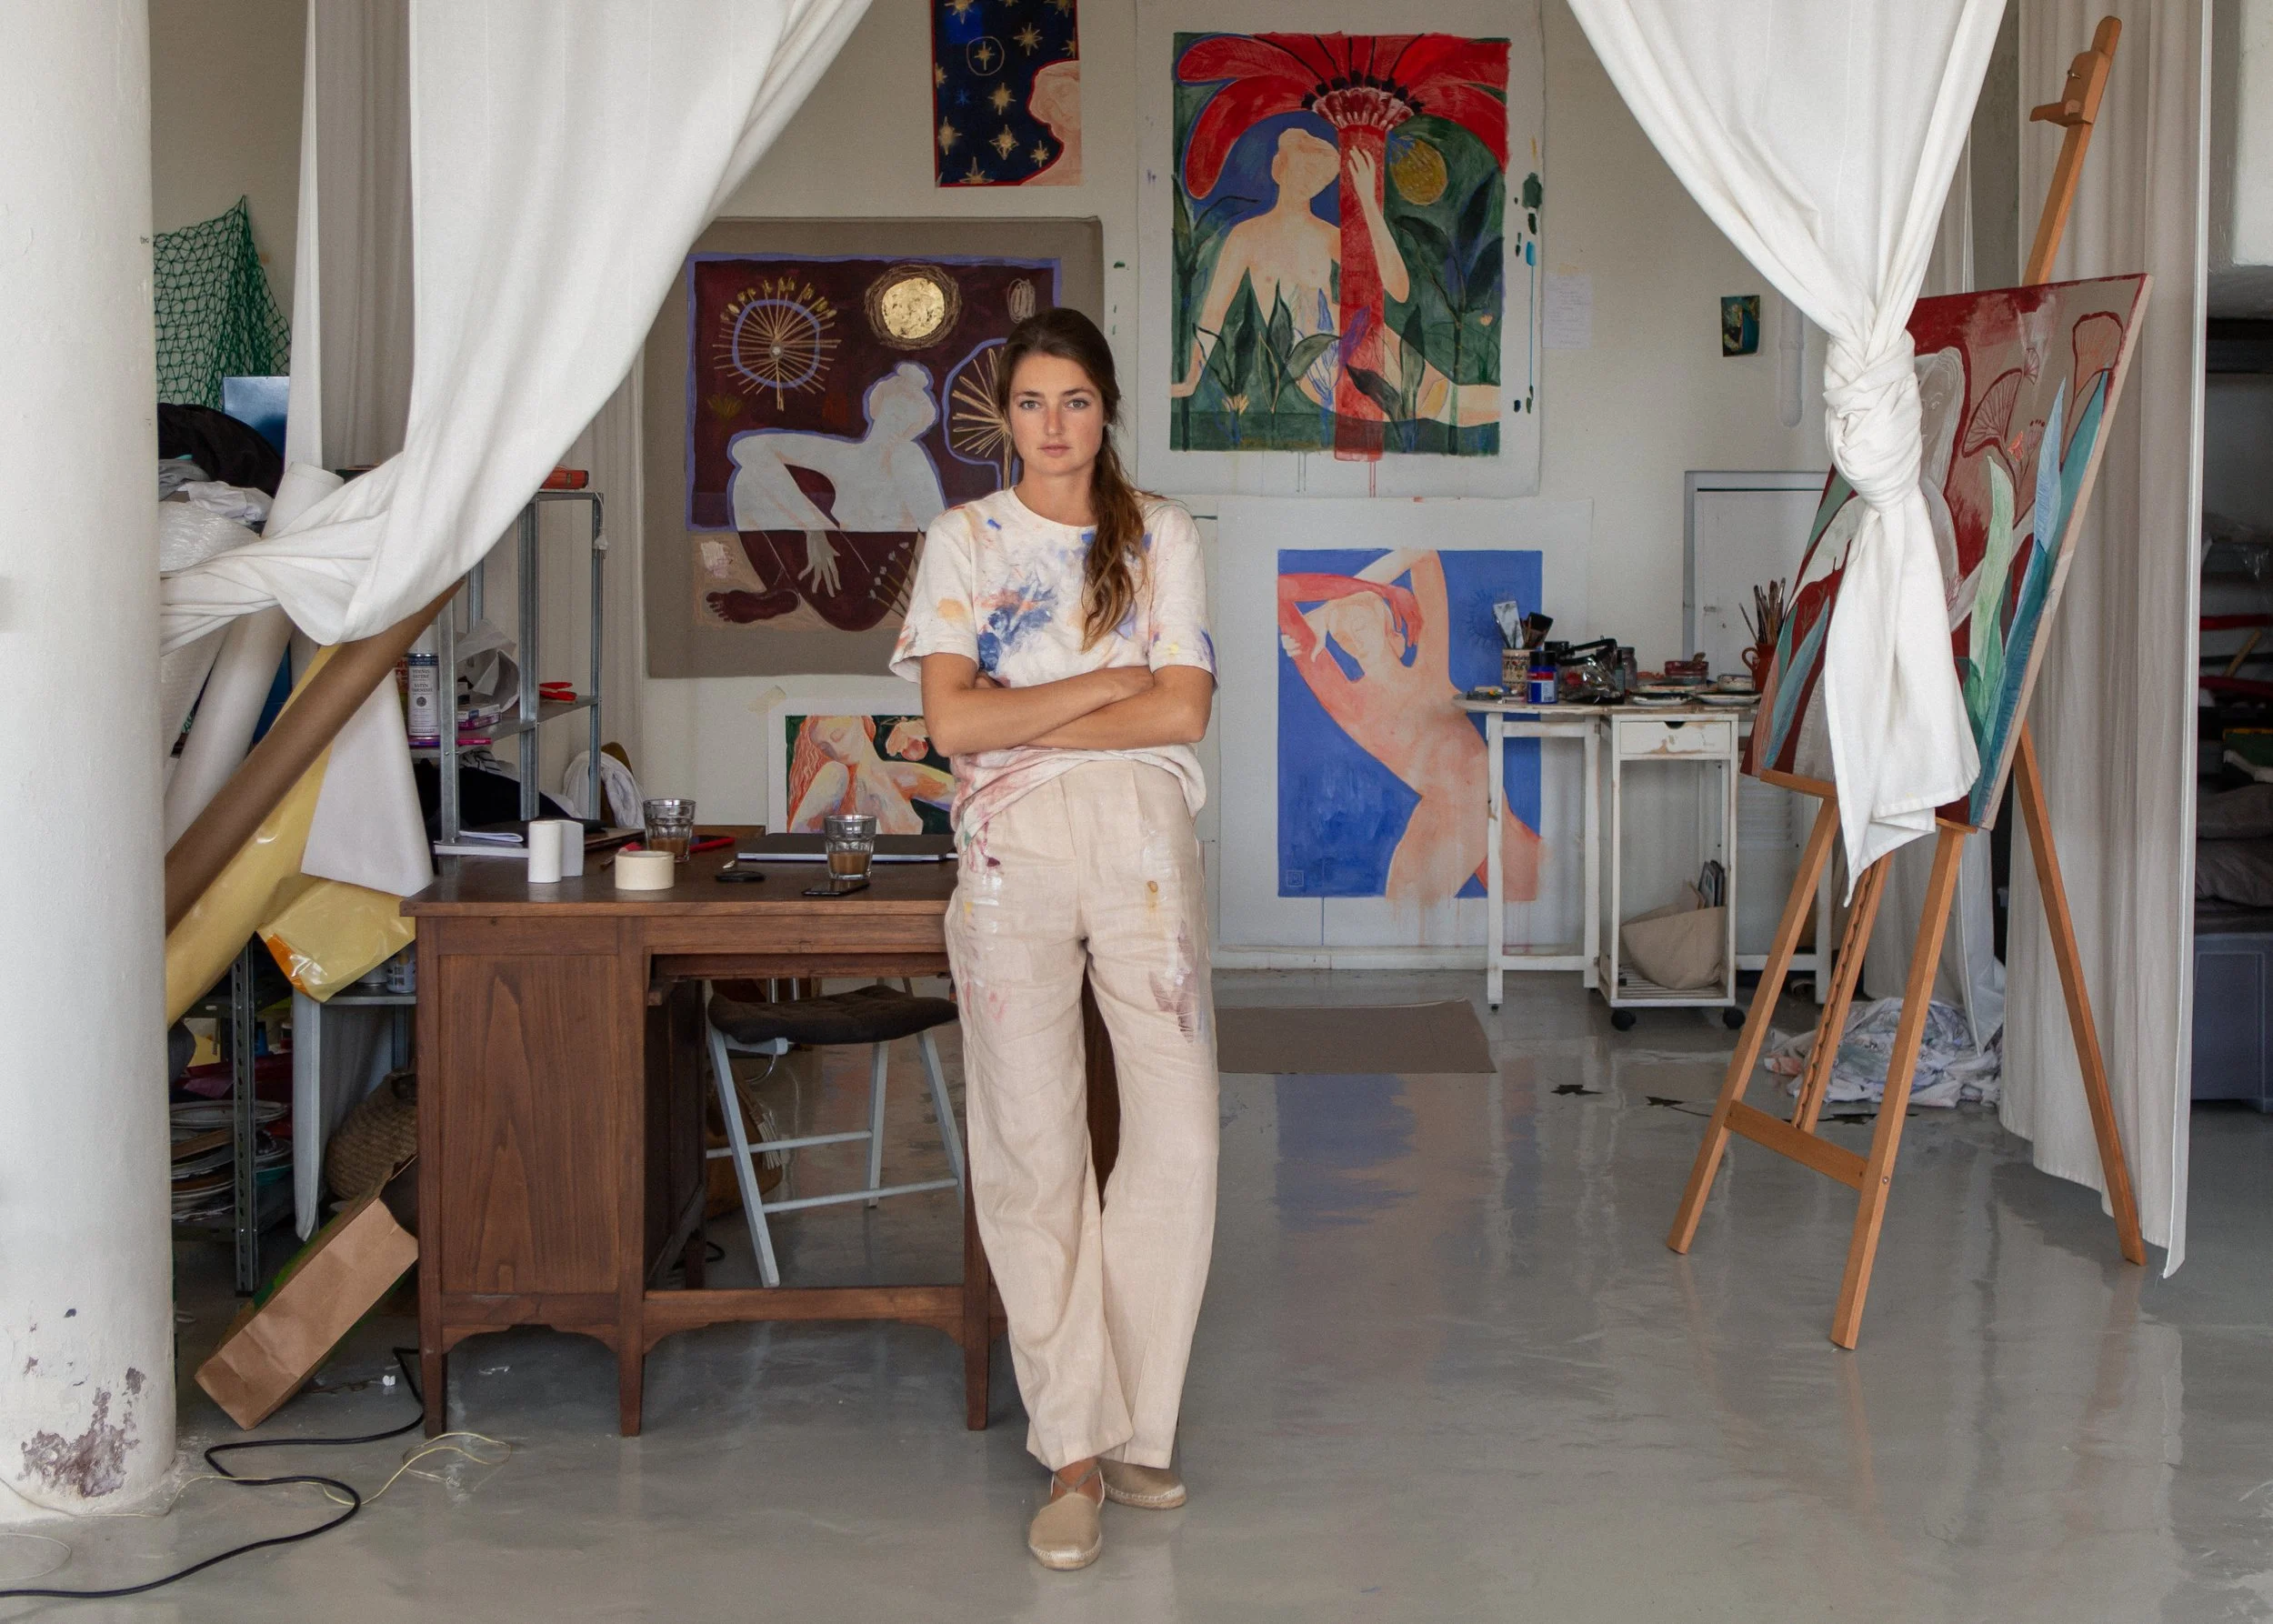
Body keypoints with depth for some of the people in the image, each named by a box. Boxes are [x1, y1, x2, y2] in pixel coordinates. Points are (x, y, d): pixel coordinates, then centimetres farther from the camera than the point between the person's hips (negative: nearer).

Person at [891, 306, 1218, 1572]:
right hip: (1012, 851, -1)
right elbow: (952, 720, -5)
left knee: (1179, 1137, -4)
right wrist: (1112, 682, -6)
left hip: (1145, 844, 1)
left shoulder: (1160, 537, 10)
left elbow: (1184, 711, -2)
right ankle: (1077, 1451, 4)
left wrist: (1020, 721, -6)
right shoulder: (964, 539, 8)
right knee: (1034, 1148, -3)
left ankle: (1134, 1427, 10)